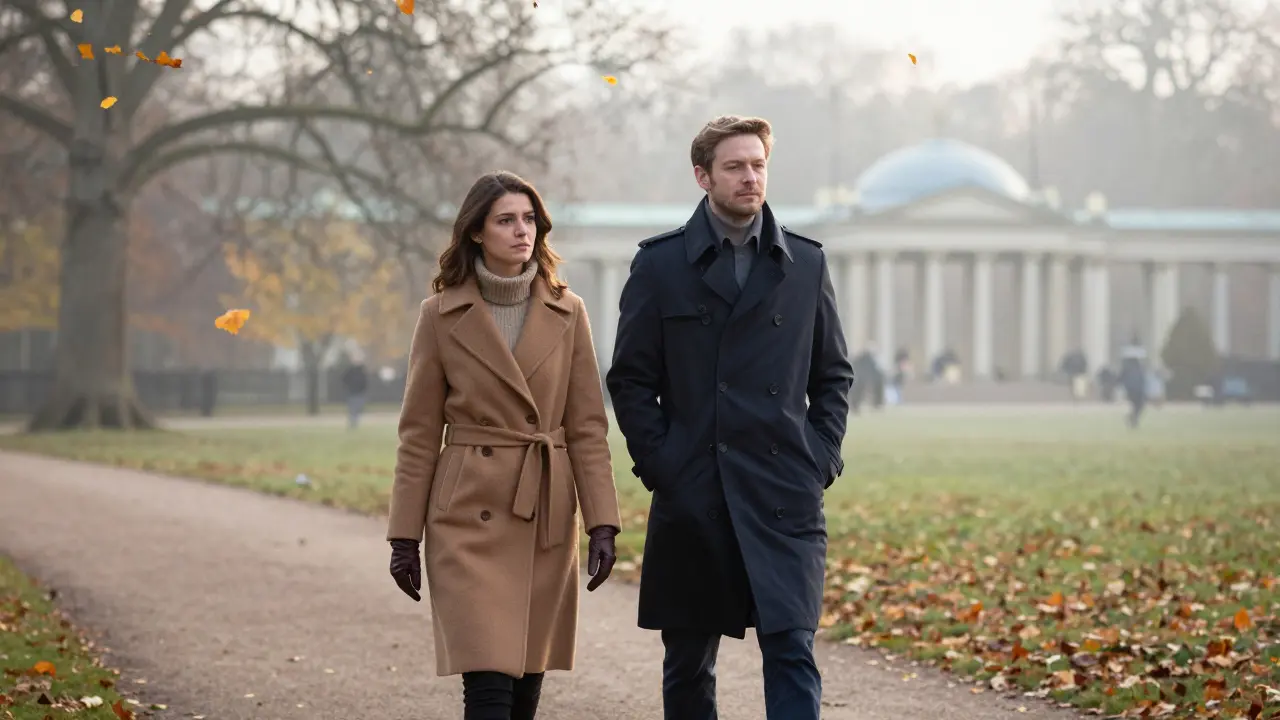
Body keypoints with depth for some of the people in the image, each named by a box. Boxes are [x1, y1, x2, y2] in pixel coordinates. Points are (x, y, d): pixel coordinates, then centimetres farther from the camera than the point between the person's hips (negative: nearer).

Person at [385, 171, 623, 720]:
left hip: (547, 518, 3)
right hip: (470, 515, -3)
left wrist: (602, 524, -4)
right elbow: (419, 433, 2)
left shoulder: (567, 313, 5)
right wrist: (404, 536, 0)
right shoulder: (441, 315, 0)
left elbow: (587, 427, 4)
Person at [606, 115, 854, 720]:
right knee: (688, 662, 9)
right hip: (690, 495, 0)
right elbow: (630, 379, 4)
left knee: (791, 649, -10)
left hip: (784, 495, 0)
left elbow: (833, 374, 14)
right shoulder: (660, 264, 4)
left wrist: (821, 459, 3)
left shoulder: (806, 263, 9)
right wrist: (657, 464, -4)